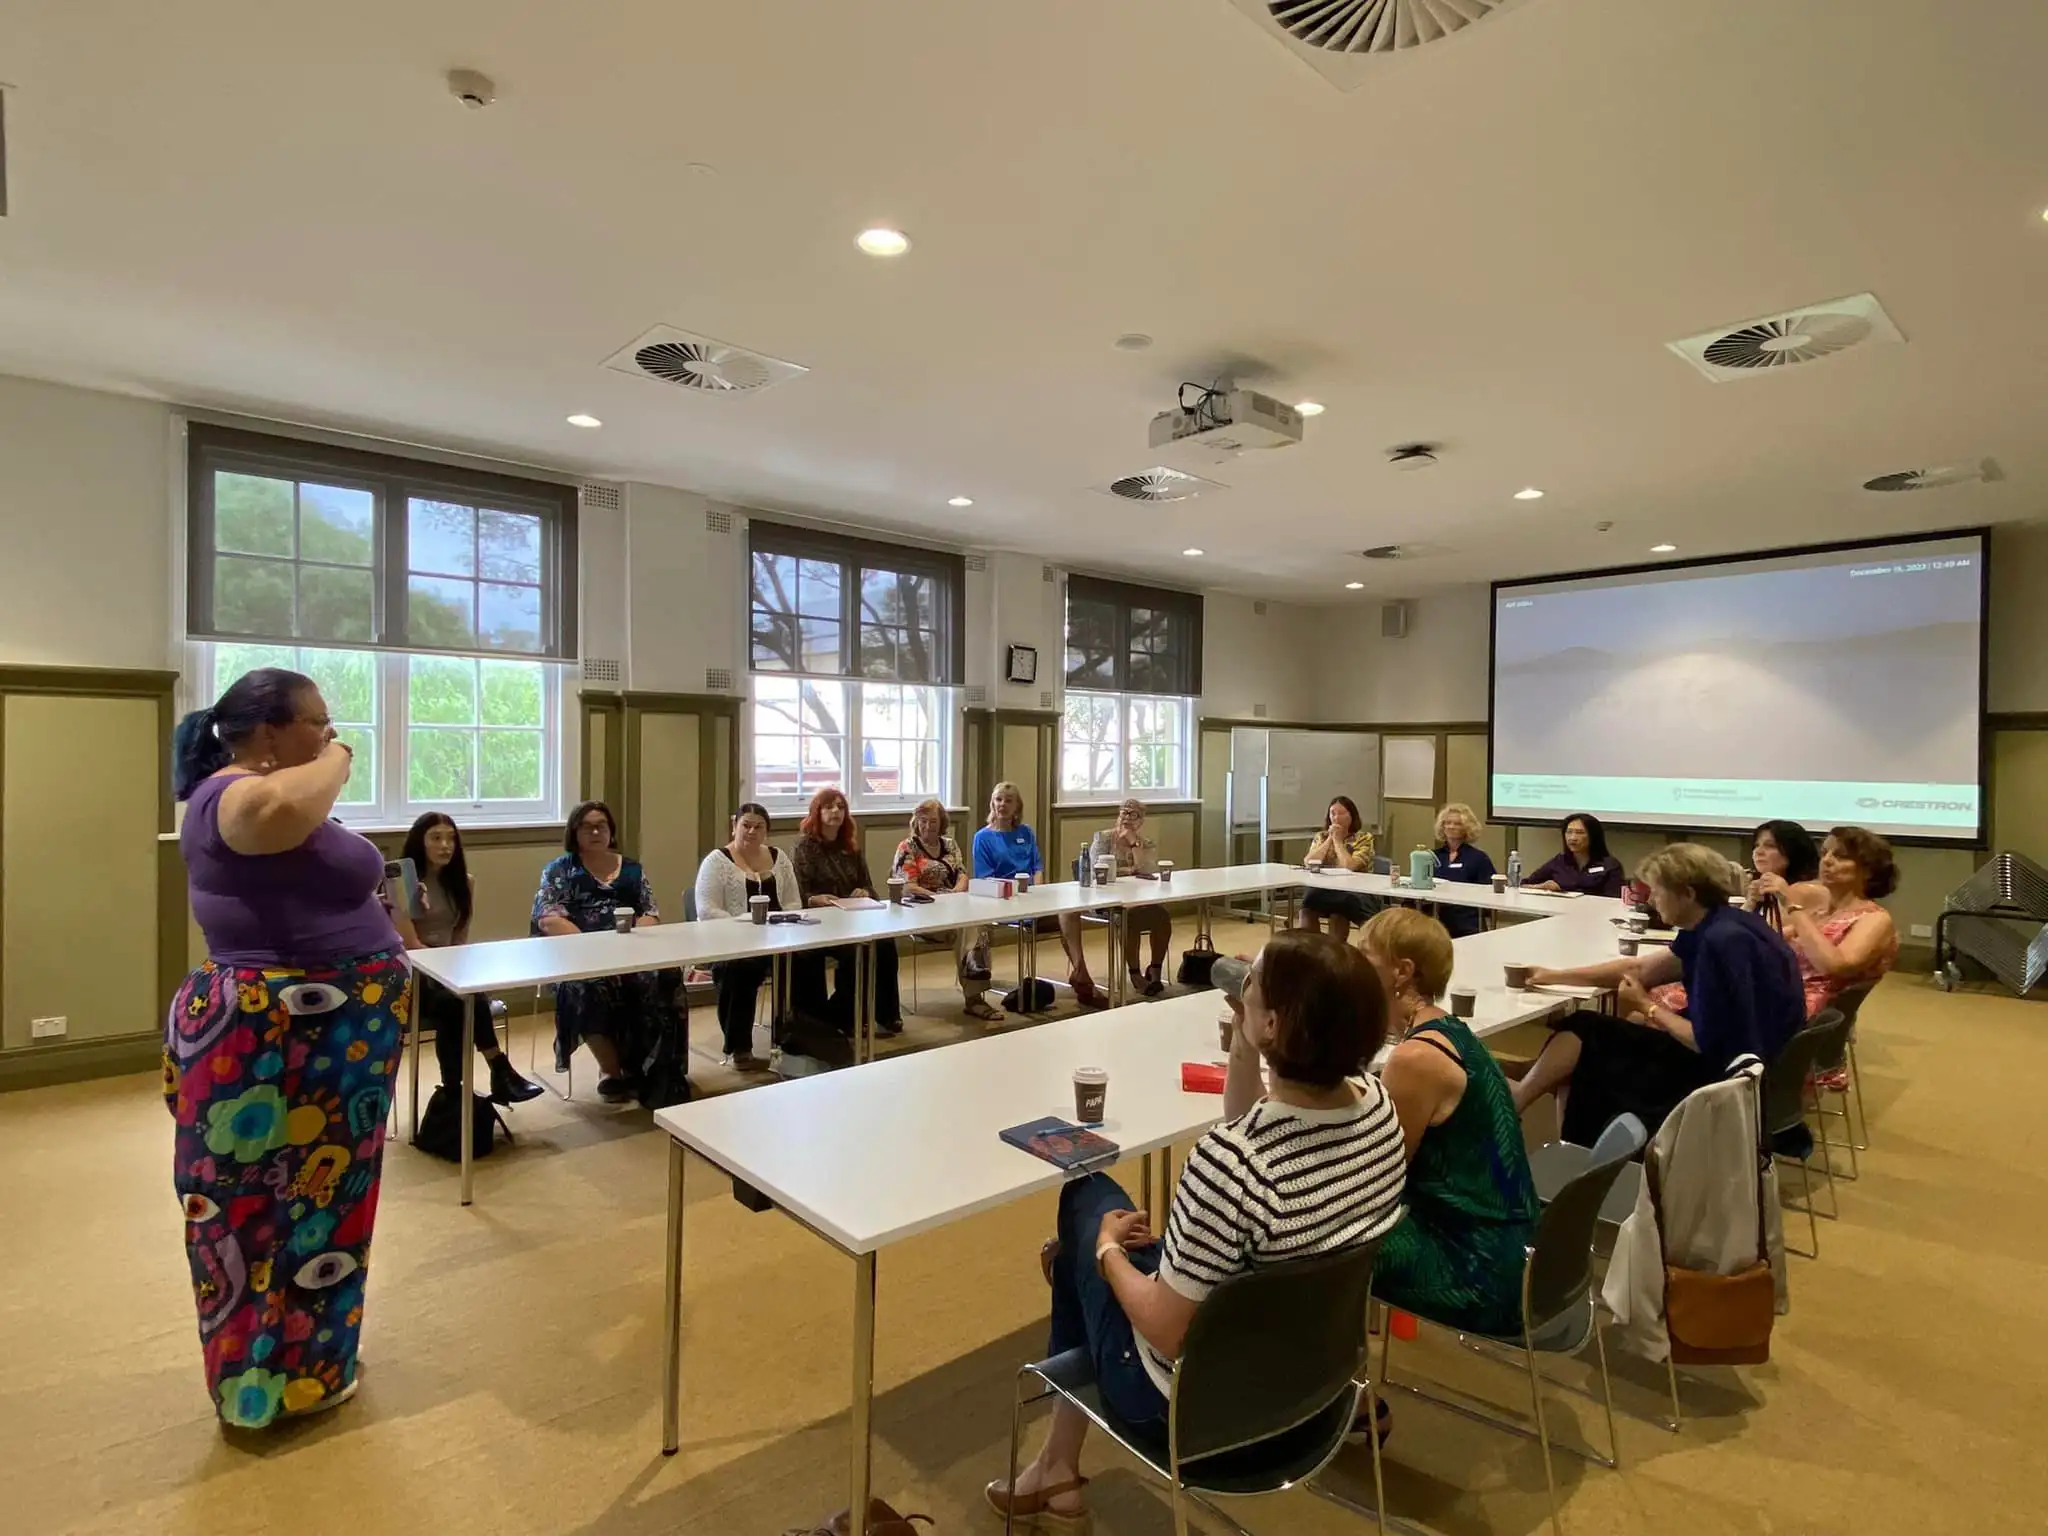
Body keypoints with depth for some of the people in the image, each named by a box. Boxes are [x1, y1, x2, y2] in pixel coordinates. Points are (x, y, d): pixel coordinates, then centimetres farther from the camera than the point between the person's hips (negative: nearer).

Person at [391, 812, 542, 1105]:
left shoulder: (464, 882, 9)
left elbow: (461, 941, 10)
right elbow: (410, 945, -11)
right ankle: (501, 1074, -27)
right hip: (413, 977, -4)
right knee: (468, 1000, -34)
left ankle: (453, 1092, -28)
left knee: (458, 1003, -33)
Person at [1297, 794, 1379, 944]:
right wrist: (1330, 838, -5)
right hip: (1325, 890, 3)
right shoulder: (1321, 836, 12)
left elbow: (1349, 866, -17)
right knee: (1308, 902, -29)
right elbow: (1308, 863, -4)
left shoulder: (1364, 838, 0)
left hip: (1355, 893, -3)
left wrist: (1338, 840, -6)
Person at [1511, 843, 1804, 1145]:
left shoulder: (1722, 941, -26)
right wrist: (1556, 976, 13)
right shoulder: (1720, 928, 4)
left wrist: (1648, 1006, -7)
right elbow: (1641, 969, 13)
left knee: (1583, 1032, -1)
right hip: (1739, 1062, 9)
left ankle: (1513, 1103, 17)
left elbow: (1704, 1042, -25)